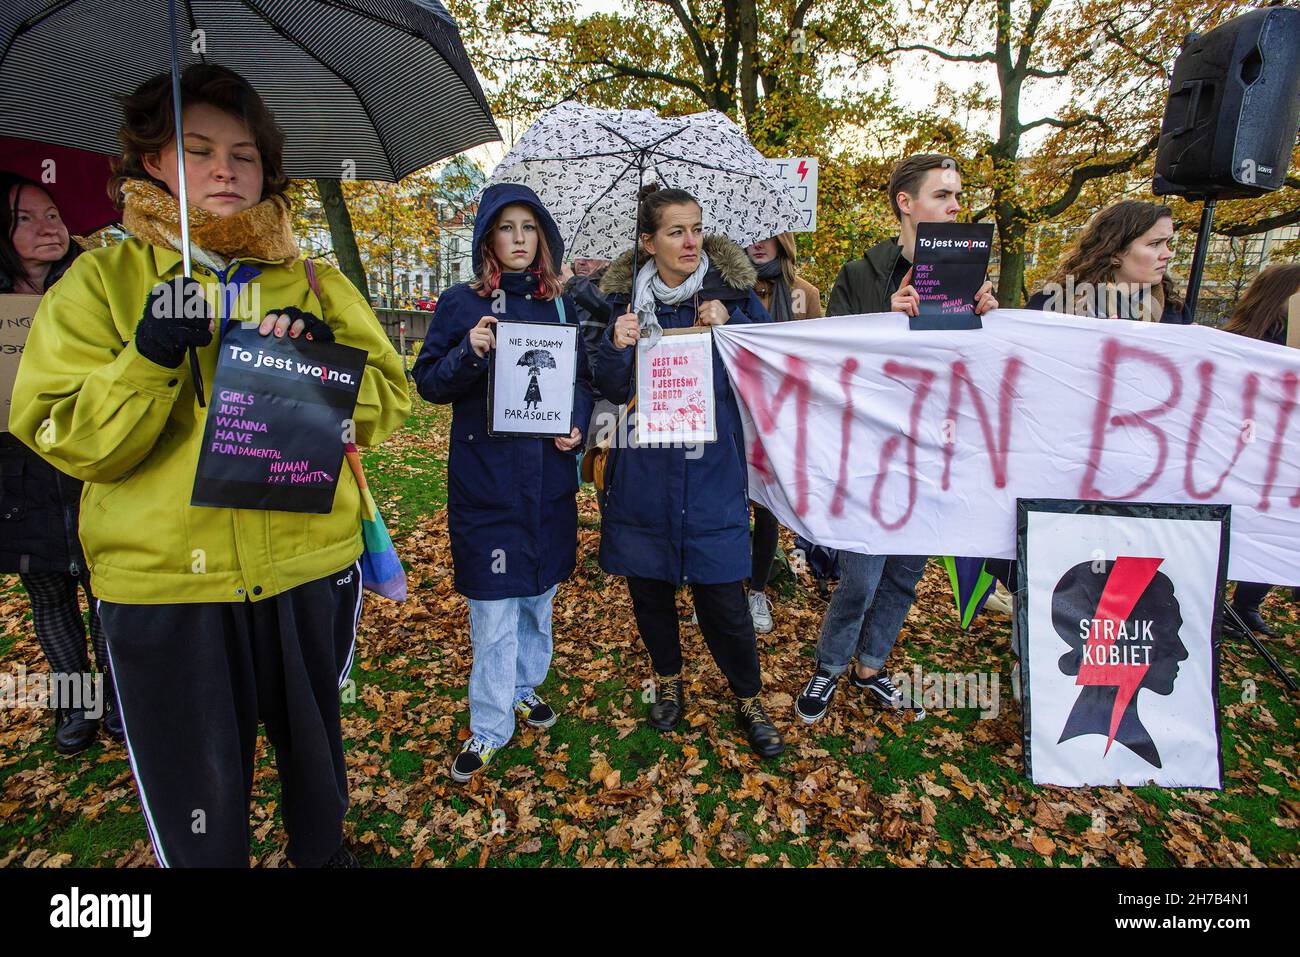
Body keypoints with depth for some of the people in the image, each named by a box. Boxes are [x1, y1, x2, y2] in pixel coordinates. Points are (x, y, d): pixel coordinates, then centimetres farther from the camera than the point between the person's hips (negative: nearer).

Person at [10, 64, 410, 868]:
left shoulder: (312, 280, 7)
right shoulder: (102, 279, 3)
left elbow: (389, 401, 1)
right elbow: (66, 440, -5)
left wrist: (324, 360, -17)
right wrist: (152, 356, -20)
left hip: (310, 564, 2)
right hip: (164, 585, -1)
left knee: (315, 749, 23)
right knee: (198, 803, 12)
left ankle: (323, 851, 50)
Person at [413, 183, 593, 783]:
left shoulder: (561, 304, 9)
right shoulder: (461, 304, 0)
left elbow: (582, 379, 13)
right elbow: (428, 383, 0)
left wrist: (578, 426, -6)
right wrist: (469, 353, -19)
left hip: (548, 472, 4)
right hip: (484, 476, -3)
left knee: (539, 588, 15)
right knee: (494, 604, -1)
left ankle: (526, 687, 37)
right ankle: (489, 727, 14)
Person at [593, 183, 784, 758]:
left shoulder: (732, 290, 1)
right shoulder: (626, 297, 4)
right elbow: (612, 391, 1)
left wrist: (729, 326, -15)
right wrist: (617, 346, -18)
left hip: (712, 469, -1)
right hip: (643, 469, 2)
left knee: (720, 592, 0)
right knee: (648, 585, 13)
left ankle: (749, 699, 25)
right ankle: (668, 679, 39)